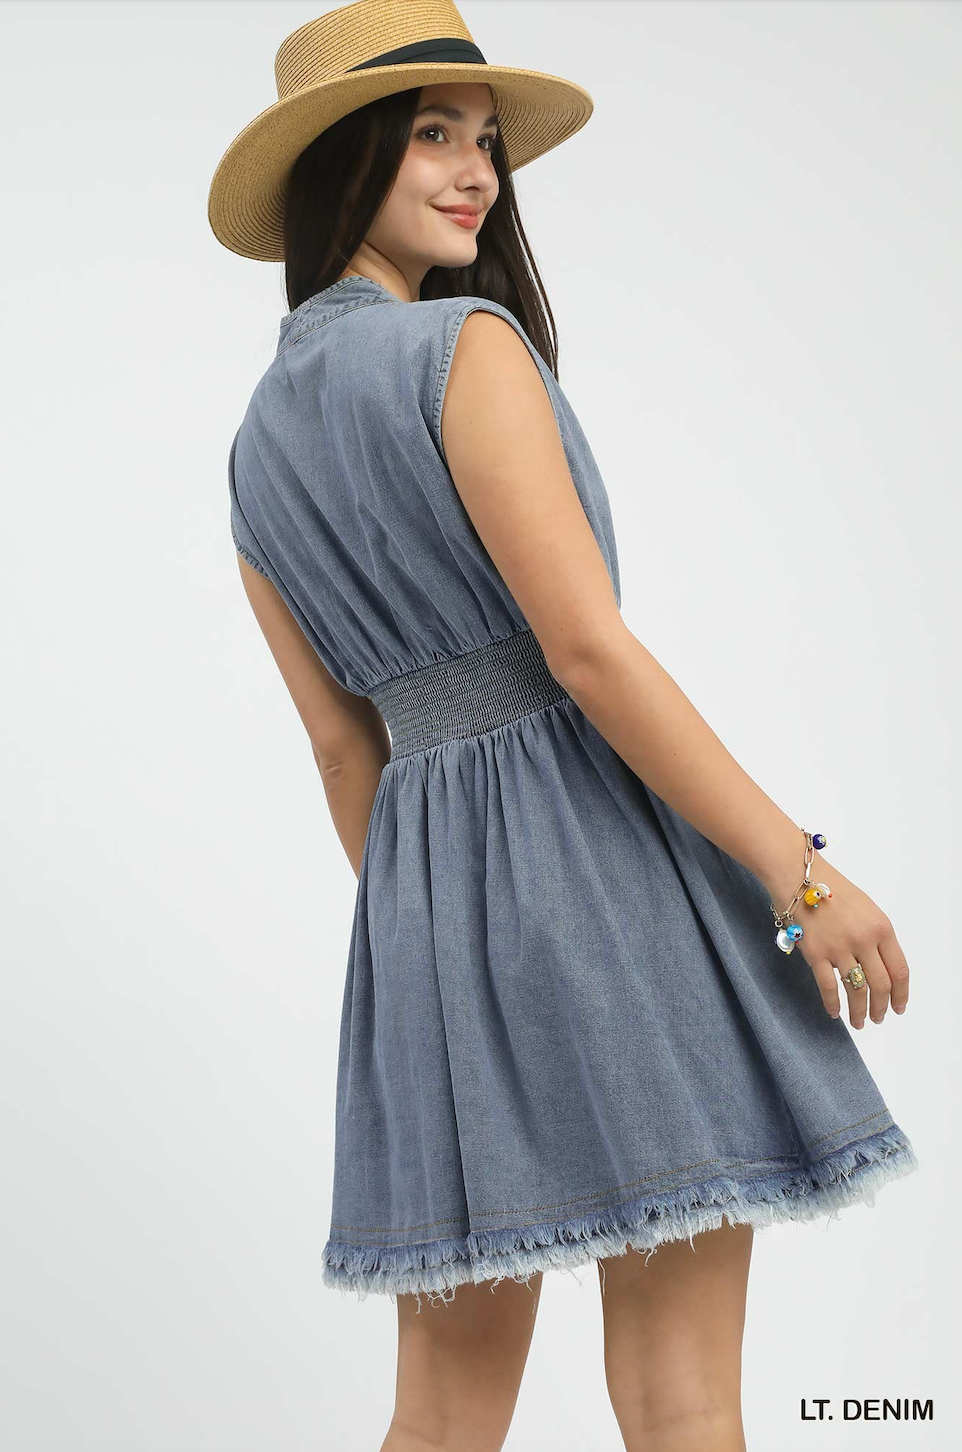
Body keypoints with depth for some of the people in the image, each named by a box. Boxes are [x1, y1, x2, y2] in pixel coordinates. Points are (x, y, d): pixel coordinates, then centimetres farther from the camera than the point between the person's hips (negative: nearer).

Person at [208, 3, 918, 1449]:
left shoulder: (258, 444, 14)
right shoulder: (468, 345, -8)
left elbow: (341, 744, 14)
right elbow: (590, 649, -16)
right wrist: (800, 870, -13)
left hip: (420, 879, 7)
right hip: (600, 843, -7)